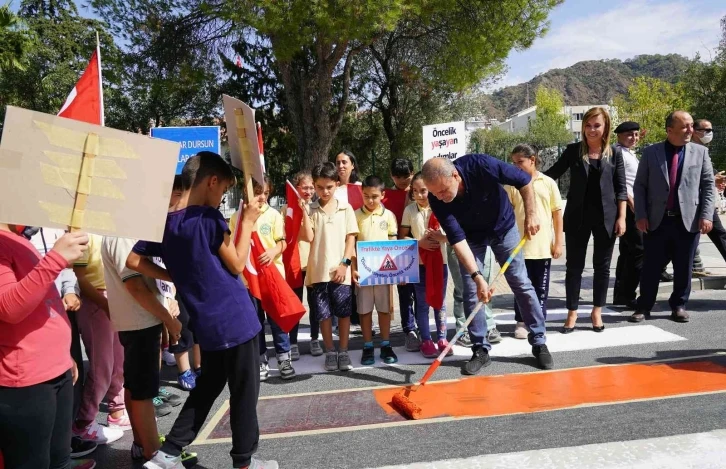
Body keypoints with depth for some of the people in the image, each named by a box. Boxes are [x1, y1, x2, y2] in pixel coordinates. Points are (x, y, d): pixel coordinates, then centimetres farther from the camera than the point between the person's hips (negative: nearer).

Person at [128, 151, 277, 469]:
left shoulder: (164, 222, 5)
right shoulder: (209, 218, -15)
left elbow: (133, 261, 6)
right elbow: (237, 265, -9)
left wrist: (174, 276, 10)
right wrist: (247, 222, -3)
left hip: (207, 324, 7)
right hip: (235, 319, -7)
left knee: (207, 387, 23)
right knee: (244, 392, 8)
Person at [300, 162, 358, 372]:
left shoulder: (345, 208, 4)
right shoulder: (311, 210, 3)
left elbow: (351, 237, 2)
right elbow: (308, 237, -6)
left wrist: (344, 263, -6)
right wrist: (305, 213, -12)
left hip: (340, 271, 0)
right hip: (318, 270, 0)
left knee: (344, 312, 6)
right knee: (324, 314, 8)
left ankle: (343, 351, 20)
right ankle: (330, 352, 21)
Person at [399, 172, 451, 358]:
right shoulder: (409, 210, -2)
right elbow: (402, 237, 0)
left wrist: (440, 237, -22)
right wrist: (419, 242, -14)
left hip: (439, 261, 0)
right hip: (419, 262, 0)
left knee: (440, 301, 10)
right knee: (422, 303, 5)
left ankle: (442, 339, 21)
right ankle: (426, 341, 14)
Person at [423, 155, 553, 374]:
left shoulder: (482, 166, -37)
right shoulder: (437, 199, -31)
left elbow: (524, 180, -21)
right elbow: (457, 240, -30)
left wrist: (531, 215, -21)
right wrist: (477, 276, -37)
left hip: (503, 227, 0)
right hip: (471, 236, 1)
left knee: (521, 284, 3)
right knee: (471, 291, -5)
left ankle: (539, 342, 17)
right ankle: (481, 349, 7)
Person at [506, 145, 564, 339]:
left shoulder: (548, 183, 2)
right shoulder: (512, 185, -1)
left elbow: (557, 213, 5)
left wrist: (558, 242, 2)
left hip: (544, 246, 1)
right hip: (520, 246, -1)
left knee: (541, 288, 10)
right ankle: (521, 322, 19)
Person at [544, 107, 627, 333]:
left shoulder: (615, 153, 4)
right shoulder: (573, 150, 4)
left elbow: (621, 189, 3)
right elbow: (553, 173, 5)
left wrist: (621, 217, -3)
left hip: (605, 217, 1)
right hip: (577, 216, 0)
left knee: (602, 265, 8)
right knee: (574, 265, 3)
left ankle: (597, 311, 21)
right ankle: (572, 313, 13)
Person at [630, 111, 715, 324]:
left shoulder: (700, 152, 6)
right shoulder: (650, 152, 2)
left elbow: (708, 185, 5)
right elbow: (639, 186, 3)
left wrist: (706, 215, -5)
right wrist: (641, 215, -5)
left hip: (688, 220, 1)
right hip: (656, 220, -1)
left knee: (683, 268, 8)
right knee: (651, 266, 4)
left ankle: (679, 306, 23)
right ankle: (644, 307, 14)